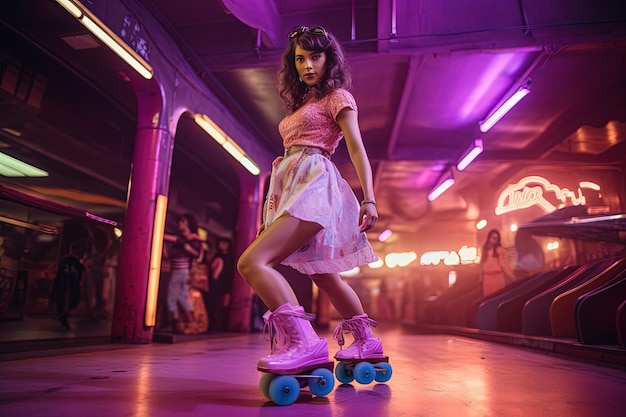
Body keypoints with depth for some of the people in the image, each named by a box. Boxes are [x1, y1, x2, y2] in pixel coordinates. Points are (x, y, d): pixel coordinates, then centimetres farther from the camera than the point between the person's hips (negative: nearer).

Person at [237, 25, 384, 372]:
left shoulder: (337, 96, 6)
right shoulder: (301, 104, 27)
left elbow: (357, 149, -6)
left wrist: (369, 199, -20)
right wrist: (271, 214, 17)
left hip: (313, 185, -9)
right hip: (290, 187, 9)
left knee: (251, 262, -23)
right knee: (324, 276, 15)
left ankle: (302, 342, -30)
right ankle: (366, 341, 27)